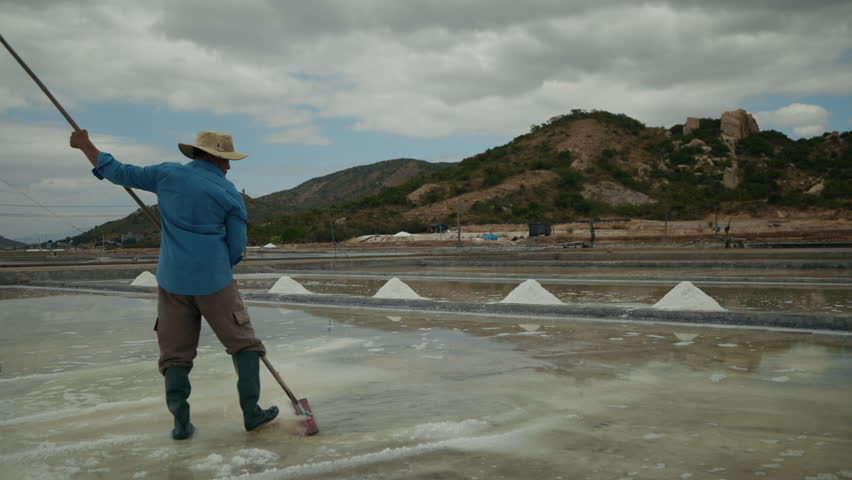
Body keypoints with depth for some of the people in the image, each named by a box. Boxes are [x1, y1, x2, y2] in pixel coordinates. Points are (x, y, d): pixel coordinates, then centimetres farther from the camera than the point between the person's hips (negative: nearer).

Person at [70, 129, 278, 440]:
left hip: (172, 281, 3)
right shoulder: (230, 195, -3)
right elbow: (236, 249, -2)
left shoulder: (168, 173, 2)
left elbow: (120, 173, 10)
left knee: (176, 354, 13)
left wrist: (85, 145, 24)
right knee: (243, 344, 10)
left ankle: (181, 423, 10)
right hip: (214, 281, -3)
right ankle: (251, 413, 9)